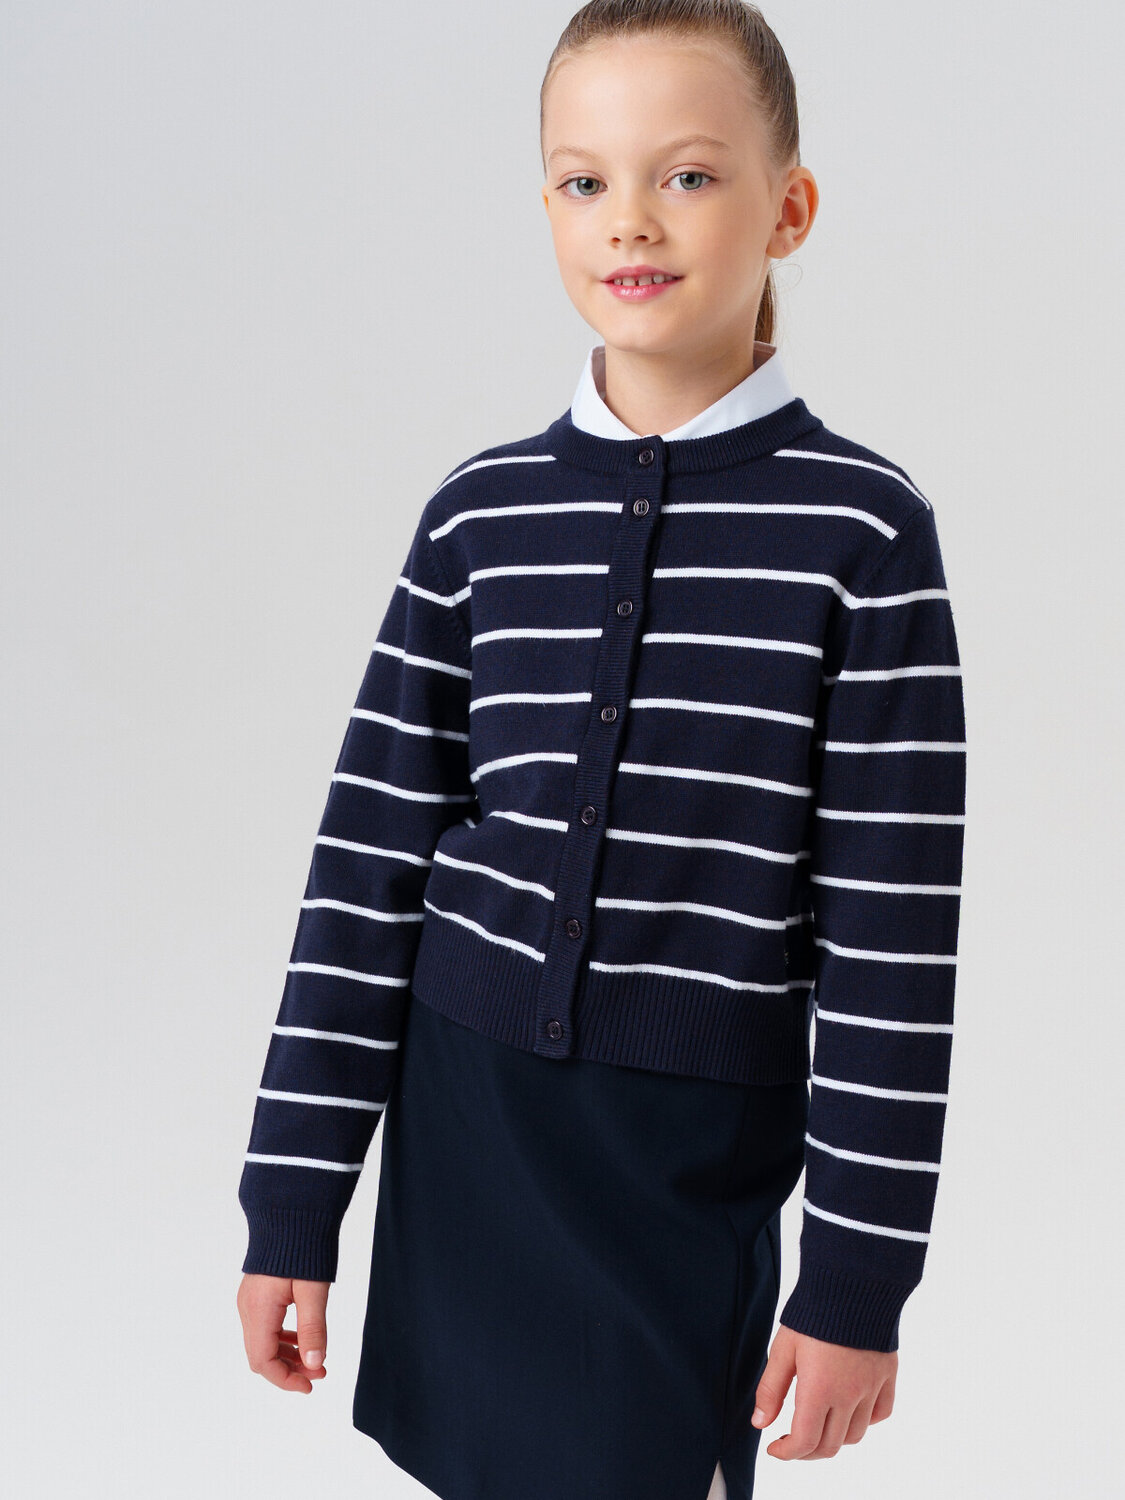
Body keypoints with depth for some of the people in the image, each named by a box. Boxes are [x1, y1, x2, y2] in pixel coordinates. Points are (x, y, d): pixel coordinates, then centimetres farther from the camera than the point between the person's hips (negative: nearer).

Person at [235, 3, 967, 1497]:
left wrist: (860, 1276, -6)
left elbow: (893, 938, -6)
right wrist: (292, 1206, 4)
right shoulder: (481, 515, 2)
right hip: (459, 1130, 3)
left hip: (694, 1165, -3)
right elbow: (370, 862, 4)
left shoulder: (865, 533, -6)